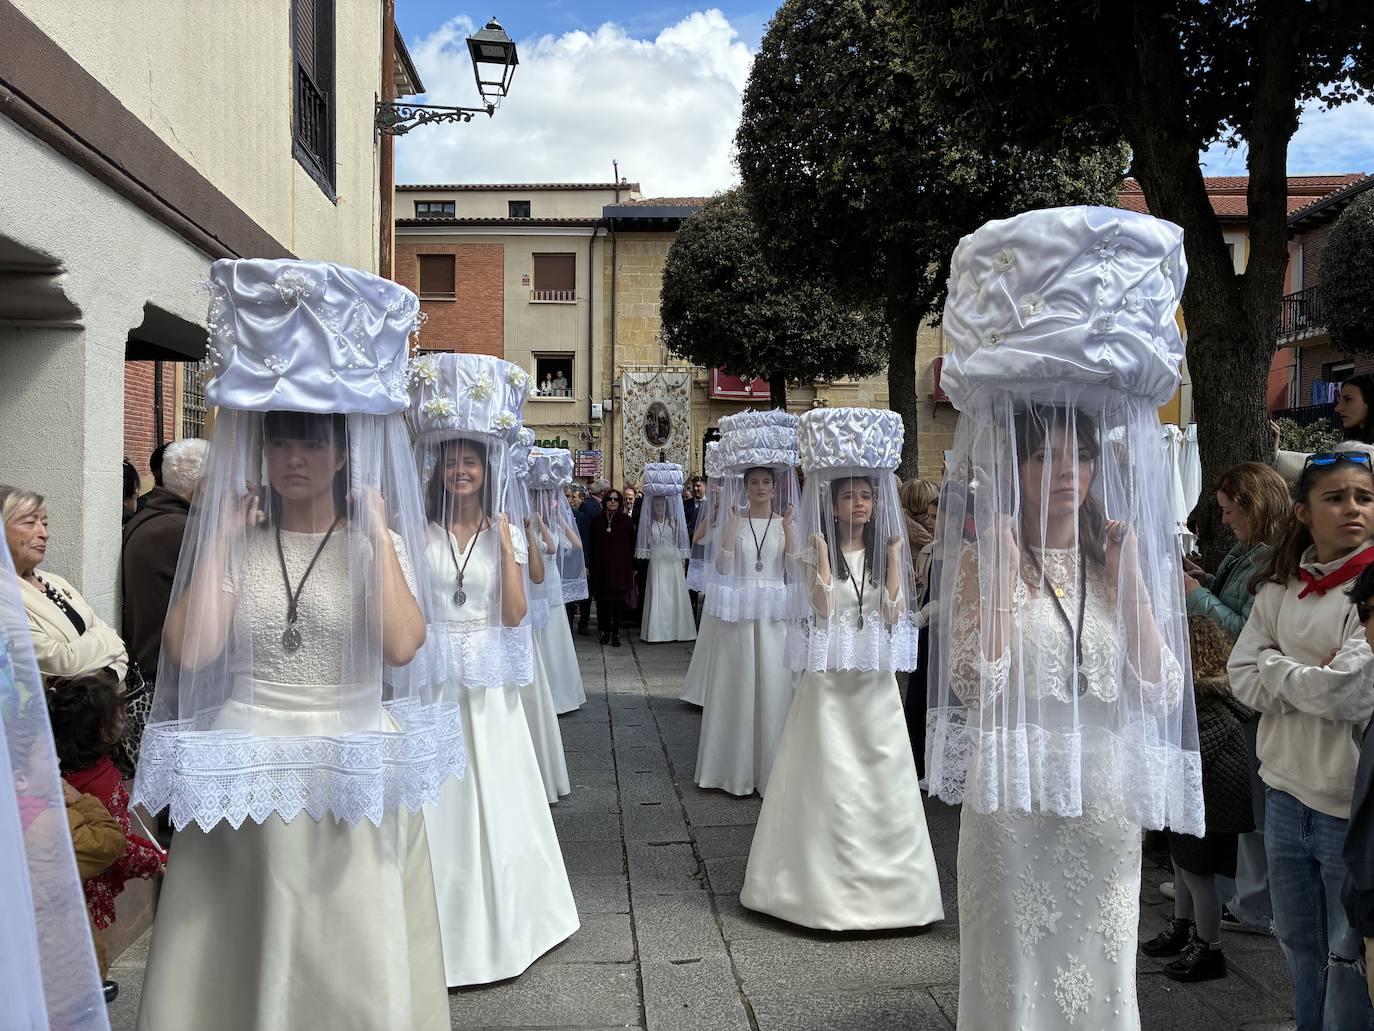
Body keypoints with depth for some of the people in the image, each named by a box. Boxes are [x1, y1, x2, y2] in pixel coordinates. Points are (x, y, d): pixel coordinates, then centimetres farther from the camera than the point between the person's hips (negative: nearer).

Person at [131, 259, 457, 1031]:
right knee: (242, 965, 12)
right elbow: (190, 650, -11)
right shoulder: (234, 544, 5)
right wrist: (222, 533, -7)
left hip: (354, 775, -1)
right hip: (246, 775, 2)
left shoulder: (378, 544, 0)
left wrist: (376, 529, -14)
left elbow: (403, 646, -18)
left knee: (354, 964, 8)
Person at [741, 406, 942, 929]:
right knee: (829, 782, 0)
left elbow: (893, 615, -3)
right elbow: (823, 609, -16)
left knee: (882, 780, 6)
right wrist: (821, 552, -19)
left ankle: (882, 878, 20)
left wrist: (894, 558, -8)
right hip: (830, 682, -3)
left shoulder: (883, 550, 8)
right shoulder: (816, 549, -2)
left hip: (877, 685, 3)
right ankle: (827, 882, 12)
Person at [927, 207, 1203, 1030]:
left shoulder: (1125, 557, 6)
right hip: (1015, 808, -3)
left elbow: (1162, 692, -5)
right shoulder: (982, 558, -4)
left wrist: (1127, 573, -9)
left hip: (1108, 814, 3)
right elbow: (975, 682, -19)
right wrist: (1002, 563, -18)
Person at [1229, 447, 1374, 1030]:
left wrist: (1275, 667, -8)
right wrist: (1313, 681, -15)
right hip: (1287, 793, 6)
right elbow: (1243, 679, -1)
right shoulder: (1281, 588, 4)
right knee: (1298, 943, 22)